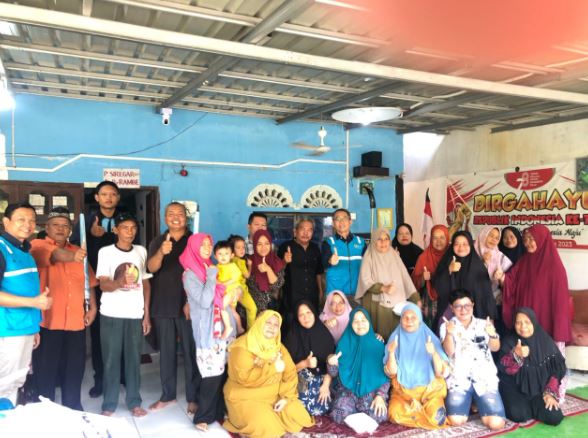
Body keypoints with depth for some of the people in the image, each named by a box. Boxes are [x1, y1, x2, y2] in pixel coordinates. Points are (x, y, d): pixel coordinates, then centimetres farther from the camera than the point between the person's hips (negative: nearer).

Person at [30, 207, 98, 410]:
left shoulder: (78, 251, 14)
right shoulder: (38, 246, -2)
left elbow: (89, 281, 14)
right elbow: (55, 255, -26)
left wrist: (92, 307, 3)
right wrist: (70, 256, -46)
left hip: (76, 321, 5)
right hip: (48, 321, -4)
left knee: (74, 369, 11)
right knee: (46, 370, 3)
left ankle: (73, 410, 25)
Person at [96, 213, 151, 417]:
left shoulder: (141, 251, 6)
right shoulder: (106, 252, -3)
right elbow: (103, 285, -11)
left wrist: (147, 314, 6)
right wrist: (120, 282, -33)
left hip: (136, 314, 2)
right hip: (112, 315, -2)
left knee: (134, 358, 7)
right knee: (111, 360, 3)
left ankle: (134, 402, 17)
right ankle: (109, 405, 15)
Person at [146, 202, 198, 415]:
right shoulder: (157, 242, 7)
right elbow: (151, 268, -9)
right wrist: (161, 252, -30)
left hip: (188, 306, -2)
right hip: (163, 307, 3)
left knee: (190, 352, 2)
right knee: (167, 352, 12)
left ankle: (193, 397, 13)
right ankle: (167, 395, 25)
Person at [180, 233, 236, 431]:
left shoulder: (211, 268, 12)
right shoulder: (190, 275, -6)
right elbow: (204, 301, -17)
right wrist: (211, 277, -13)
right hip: (207, 333, -6)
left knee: (223, 373, 6)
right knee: (212, 375, -5)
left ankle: (218, 412, 22)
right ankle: (202, 417, 12)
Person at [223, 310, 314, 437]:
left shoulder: (278, 346, 5)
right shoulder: (242, 347, -18)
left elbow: (290, 372, 0)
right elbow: (244, 378, -29)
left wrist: (286, 397, -13)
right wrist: (272, 367, -23)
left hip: (274, 396, 6)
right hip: (246, 399, -6)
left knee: (297, 415, -7)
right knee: (265, 427, -27)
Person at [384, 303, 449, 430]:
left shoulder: (429, 338, -4)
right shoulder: (395, 338, -2)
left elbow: (441, 372, -9)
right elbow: (391, 373, -7)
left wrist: (434, 353, -27)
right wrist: (391, 353, -24)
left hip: (430, 389, -1)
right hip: (403, 390, 1)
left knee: (435, 418, -28)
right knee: (395, 415, -27)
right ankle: (420, 409, 2)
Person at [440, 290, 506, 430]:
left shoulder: (483, 324, 8)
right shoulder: (447, 326, 4)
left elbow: (495, 348, -7)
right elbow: (449, 352, -10)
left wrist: (492, 334, -30)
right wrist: (449, 333, -31)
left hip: (485, 378, 1)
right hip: (459, 379, -1)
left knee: (496, 423, -16)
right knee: (456, 420, -19)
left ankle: (478, 403, 17)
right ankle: (468, 403, 15)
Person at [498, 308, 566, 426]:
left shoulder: (545, 340, -4)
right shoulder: (509, 341, -9)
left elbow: (557, 368, 0)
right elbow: (503, 369, -17)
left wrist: (551, 392, -9)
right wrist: (516, 355, -35)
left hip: (540, 389, 3)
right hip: (515, 388, -2)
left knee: (554, 417, -18)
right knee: (518, 415, -26)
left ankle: (531, 406, 10)